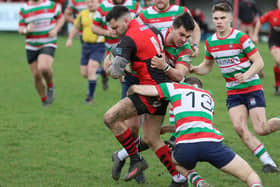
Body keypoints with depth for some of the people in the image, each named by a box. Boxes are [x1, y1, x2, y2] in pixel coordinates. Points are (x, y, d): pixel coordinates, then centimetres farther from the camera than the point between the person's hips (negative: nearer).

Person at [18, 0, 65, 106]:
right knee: (36, 75, 4)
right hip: (31, 47, 3)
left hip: (48, 45, -3)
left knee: (43, 68, -29)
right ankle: (44, 100, 24)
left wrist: (55, 29, -8)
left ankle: (50, 86, 1)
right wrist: (26, 30, -20)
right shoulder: (24, 10, 1)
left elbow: (61, 18, 11)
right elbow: (20, 29, 4)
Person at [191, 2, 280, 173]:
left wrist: (246, 76, -29)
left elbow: (259, 62, -12)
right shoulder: (210, 42, 4)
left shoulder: (241, 38, -14)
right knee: (240, 128, -14)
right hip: (233, 92, 5)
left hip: (252, 88, -5)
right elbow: (207, 66, 17)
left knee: (261, 130, -13)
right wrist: (192, 69, -3)